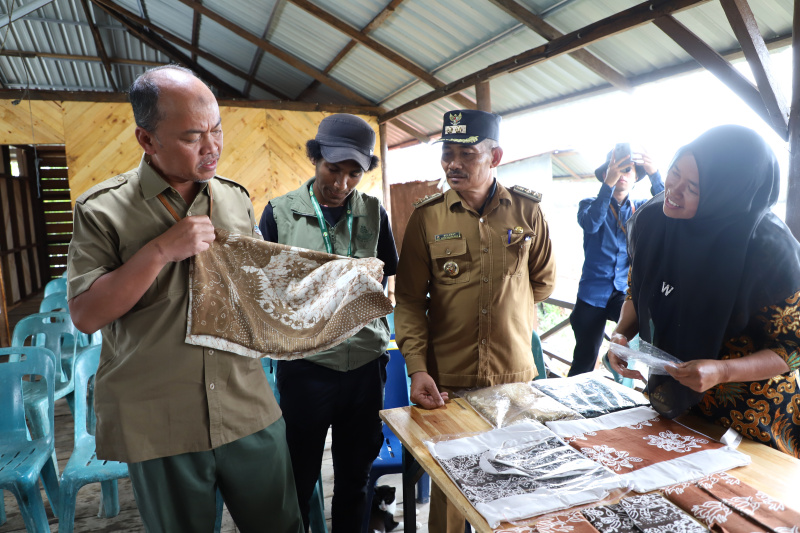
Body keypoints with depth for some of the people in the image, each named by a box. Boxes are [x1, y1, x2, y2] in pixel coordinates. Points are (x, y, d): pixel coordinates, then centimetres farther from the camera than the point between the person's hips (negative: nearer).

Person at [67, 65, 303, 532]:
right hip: (157, 427, -2)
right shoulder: (102, 210, -7)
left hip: (249, 411, 3)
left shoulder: (236, 199, 5)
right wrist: (161, 250, -20)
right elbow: (86, 315, -11)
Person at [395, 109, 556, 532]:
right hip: (446, 378, -1)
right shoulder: (427, 216, -4)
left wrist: (509, 315, 9)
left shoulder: (527, 210, 0)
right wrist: (417, 368, -13)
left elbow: (544, 279, 14)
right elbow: (409, 299, -4)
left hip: (516, 374, 2)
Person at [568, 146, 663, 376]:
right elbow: (591, 224, -21)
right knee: (584, 362, 2)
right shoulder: (590, 204, 3)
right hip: (593, 294, -2)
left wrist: (655, 175, -25)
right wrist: (608, 184, -32)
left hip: (625, 292, 2)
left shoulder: (640, 208, 9)